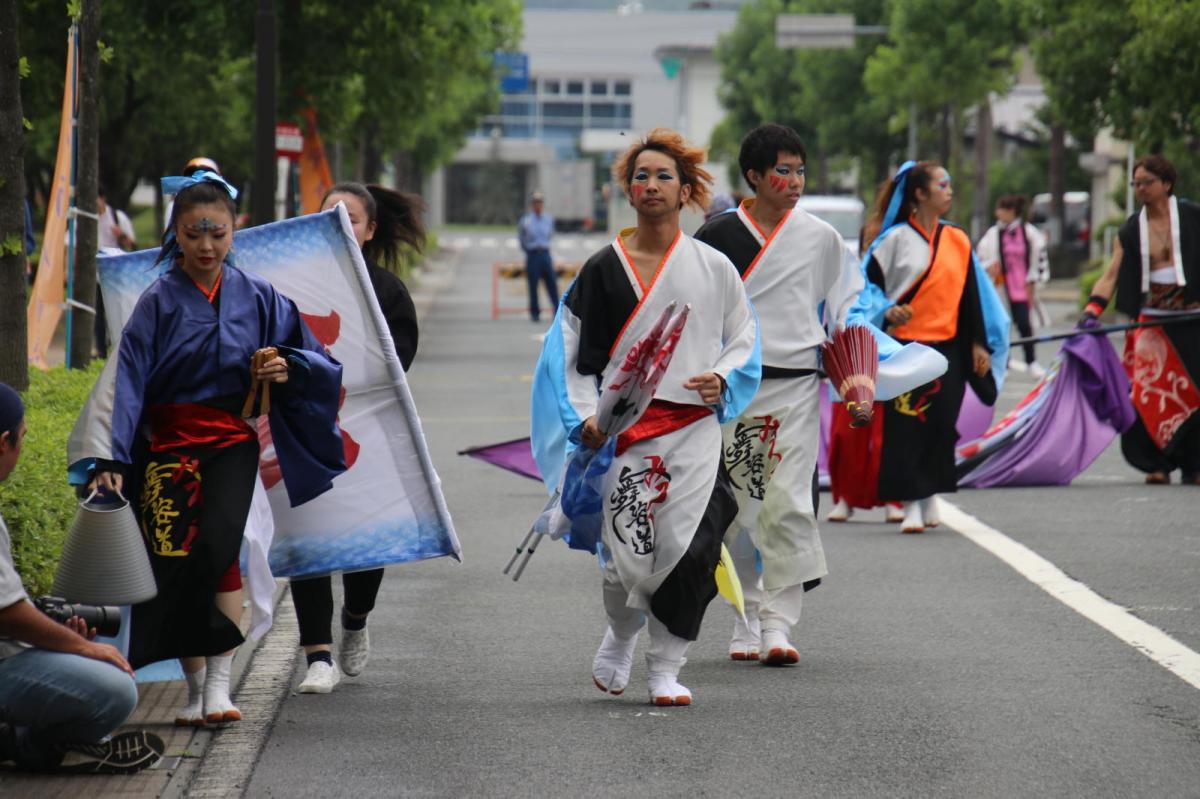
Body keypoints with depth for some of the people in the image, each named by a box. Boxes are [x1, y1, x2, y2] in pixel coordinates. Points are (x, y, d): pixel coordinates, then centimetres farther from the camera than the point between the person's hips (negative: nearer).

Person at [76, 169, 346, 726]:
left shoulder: (256, 297, 5)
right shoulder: (158, 302, -1)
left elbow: (317, 362, 12)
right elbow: (126, 381, -8)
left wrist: (286, 368, -11)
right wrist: (109, 459, -18)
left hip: (232, 443, 0)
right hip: (168, 445, 0)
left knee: (217, 549, -19)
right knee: (175, 563, -6)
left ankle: (219, 684, -17)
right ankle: (196, 687, 6)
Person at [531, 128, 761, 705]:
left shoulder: (713, 267, 7)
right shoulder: (604, 269, 5)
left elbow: (744, 338, 14)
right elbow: (576, 354, 7)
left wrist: (722, 379, -6)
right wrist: (586, 417, -6)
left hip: (695, 427, 1)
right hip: (625, 428, -1)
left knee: (689, 550, -11)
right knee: (628, 554, -7)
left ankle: (666, 667, 5)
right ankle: (620, 637, 26)